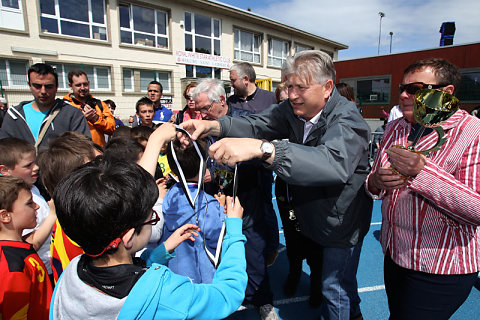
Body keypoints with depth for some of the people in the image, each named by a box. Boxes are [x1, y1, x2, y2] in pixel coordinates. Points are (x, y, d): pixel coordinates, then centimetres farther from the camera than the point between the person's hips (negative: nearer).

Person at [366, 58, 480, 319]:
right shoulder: (395, 128, 3)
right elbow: (374, 179, 9)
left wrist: (422, 171, -32)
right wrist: (375, 182, -15)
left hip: (440, 270, -6)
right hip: (394, 254, 6)